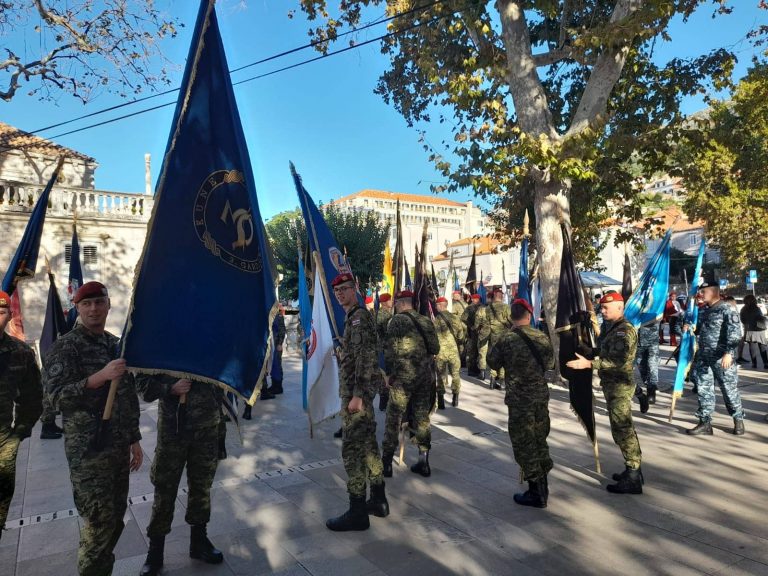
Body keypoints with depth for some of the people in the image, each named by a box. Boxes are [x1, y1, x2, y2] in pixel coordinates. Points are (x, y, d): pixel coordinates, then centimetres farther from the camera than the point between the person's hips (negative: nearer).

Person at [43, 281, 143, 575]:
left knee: (116, 519, 14)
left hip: (119, 448, 6)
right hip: (88, 452, -6)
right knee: (99, 524, -2)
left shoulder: (116, 344, 11)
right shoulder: (65, 347, -7)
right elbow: (58, 395, -17)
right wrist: (100, 377, -30)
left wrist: (134, 439, 14)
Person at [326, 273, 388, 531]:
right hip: (360, 391, 10)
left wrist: (357, 394, -24)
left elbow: (365, 358, -22)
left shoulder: (358, 317, -14)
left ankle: (357, 512, 3)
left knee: (353, 450, -5)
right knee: (368, 445, 15)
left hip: (356, 392, -10)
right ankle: (378, 500, 26)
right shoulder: (355, 316, 17)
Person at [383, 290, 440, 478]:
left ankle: (386, 462, 11)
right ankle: (423, 461, 18)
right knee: (422, 416, 13)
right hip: (426, 376, 5)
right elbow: (436, 349, 11)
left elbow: (390, 349, -13)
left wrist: (388, 373, -6)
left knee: (394, 418, 5)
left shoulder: (397, 320, -7)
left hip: (403, 376, -5)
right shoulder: (426, 321, 10)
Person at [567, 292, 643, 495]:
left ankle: (633, 479, 4)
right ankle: (634, 470, 30)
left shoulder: (624, 331, -19)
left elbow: (618, 361, -30)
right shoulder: (614, 329, 13)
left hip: (619, 387, -10)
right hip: (613, 385, 10)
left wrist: (588, 363, -33)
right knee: (624, 429, 18)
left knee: (622, 430, -4)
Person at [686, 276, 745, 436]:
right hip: (703, 358, 7)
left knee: (729, 390, 6)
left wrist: (729, 353, -26)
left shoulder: (727, 310, -11)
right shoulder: (703, 310, 13)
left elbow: (735, 333, -18)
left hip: (722, 358, -7)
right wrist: (690, 328, 6)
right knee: (703, 390, 7)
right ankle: (705, 422, 13)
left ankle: (738, 420, 27)